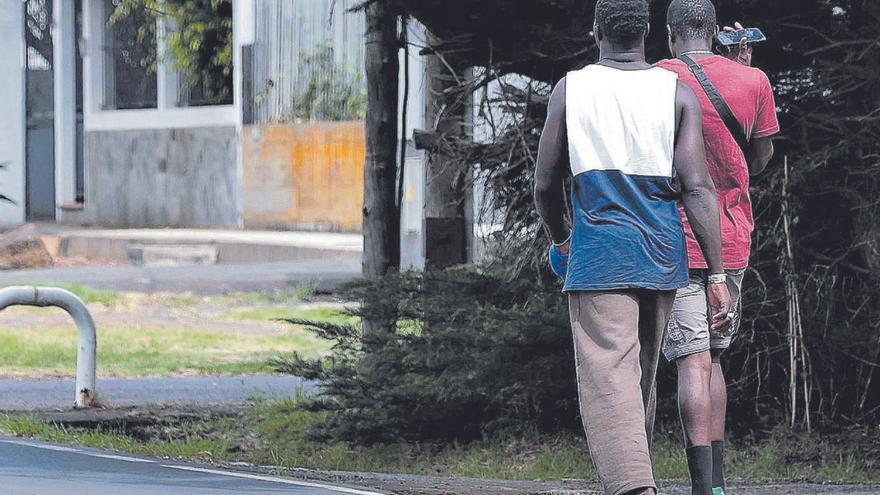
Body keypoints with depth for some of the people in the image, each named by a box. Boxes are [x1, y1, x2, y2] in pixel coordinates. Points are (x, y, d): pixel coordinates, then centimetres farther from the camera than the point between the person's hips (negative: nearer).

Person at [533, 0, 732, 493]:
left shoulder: (570, 91, 1)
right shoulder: (677, 93, 2)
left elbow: (546, 185, 6)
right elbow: (698, 188, -6)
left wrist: (560, 239, 27)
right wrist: (718, 276, -6)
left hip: (598, 254, -3)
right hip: (662, 253, 3)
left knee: (609, 379, -11)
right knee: (644, 374, 19)